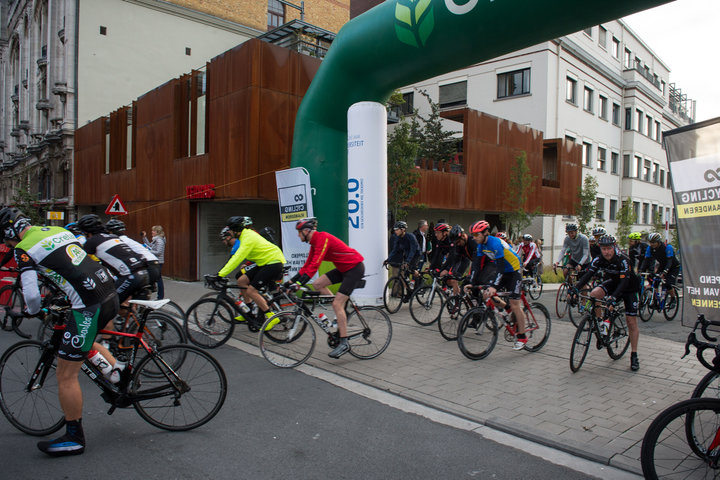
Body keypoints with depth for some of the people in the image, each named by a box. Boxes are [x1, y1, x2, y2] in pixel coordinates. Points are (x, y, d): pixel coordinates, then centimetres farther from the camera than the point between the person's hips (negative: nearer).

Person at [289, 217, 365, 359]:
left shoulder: (322, 238, -21)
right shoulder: (315, 242, 9)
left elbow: (315, 264, -28)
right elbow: (308, 264, 12)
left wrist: (300, 283, -31)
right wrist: (292, 280, 7)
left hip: (355, 267, -9)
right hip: (343, 268, 9)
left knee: (337, 304, -14)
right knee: (317, 284, -1)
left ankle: (344, 343, -6)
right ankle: (342, 312, 11)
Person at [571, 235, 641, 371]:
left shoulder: (623, 261, -30)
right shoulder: (598, 260, -17)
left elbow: (624, 282, -38)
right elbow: (587, 275, -23)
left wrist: (614, 298, -53)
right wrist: (576, 288, -40)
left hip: (628, 288, -4)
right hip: (612, 283, 4)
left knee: (632, 322, -6)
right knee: (594, 294, -27)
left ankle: (634, 356, 7)